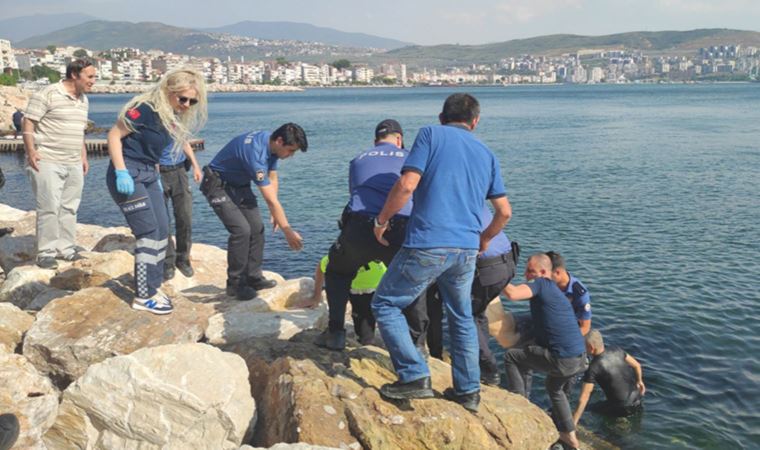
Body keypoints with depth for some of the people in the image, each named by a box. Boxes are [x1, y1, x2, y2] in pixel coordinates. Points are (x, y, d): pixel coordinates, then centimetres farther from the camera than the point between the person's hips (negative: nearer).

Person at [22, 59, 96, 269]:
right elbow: (28, 121, -10)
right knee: (48, 208, -5)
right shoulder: (47, 94, -9)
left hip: (74, 165, 7)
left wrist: (83, 156, 19)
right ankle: (46, 253, 3)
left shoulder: (83, 100, 14)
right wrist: (31, 151, -17)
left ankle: (66, 248, 18)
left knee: (69, 208, 9)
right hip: (48, 162, -7)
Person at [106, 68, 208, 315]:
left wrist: (156, 176, 16)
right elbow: (114, 135, -17)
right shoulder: (146, 109, -19)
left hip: (149, 175, 9)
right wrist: (121, 172, -23)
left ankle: (152, 287, 22)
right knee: (149, 233, -8)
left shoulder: (174, 117, 6)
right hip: (128, 175, -9)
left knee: (162, 230, 9)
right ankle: (144, 297, 2)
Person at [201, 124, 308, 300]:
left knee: (257, 228, 1)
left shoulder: (271, 144, -8)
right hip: (218, 185, -9)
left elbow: (272, 179, 6)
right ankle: (235, 284, -5)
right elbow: (271, 199, -34)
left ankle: (253, 277, 12)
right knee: (241, 230, -19)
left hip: (239, 185, 9)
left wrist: (274, 212, 0)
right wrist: (288, 231, -29)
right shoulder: (255, 153, -36)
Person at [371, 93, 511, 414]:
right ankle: (468, 391, 26)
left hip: (428, 245, -5)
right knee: (461, 317, 22)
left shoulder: (431, 134, 3)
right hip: (467, 250, 6)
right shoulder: (486, 154, 18)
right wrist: (485, 238, 33)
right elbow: (504, 212, 16)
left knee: (385, 304, 9)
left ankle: (415, 377, 1)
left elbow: (407, 185, -11)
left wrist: (382, 220, 2)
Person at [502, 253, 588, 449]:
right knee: (554, 387, 34)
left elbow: (512, 294, -25)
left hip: (562, 359, -9)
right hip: (579, 357, 10)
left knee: (511, 357, 1)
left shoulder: (541, 284, -8)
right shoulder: (554, 289, 19)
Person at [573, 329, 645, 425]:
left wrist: (573, 423, -21)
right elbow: (637, 365, 8)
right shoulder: (616, 350, -8)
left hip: (623, 408, -7)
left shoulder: (592, 368, -23)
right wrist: (639, 381, 28)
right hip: (637, 399, 7)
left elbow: (583, 398, -24)